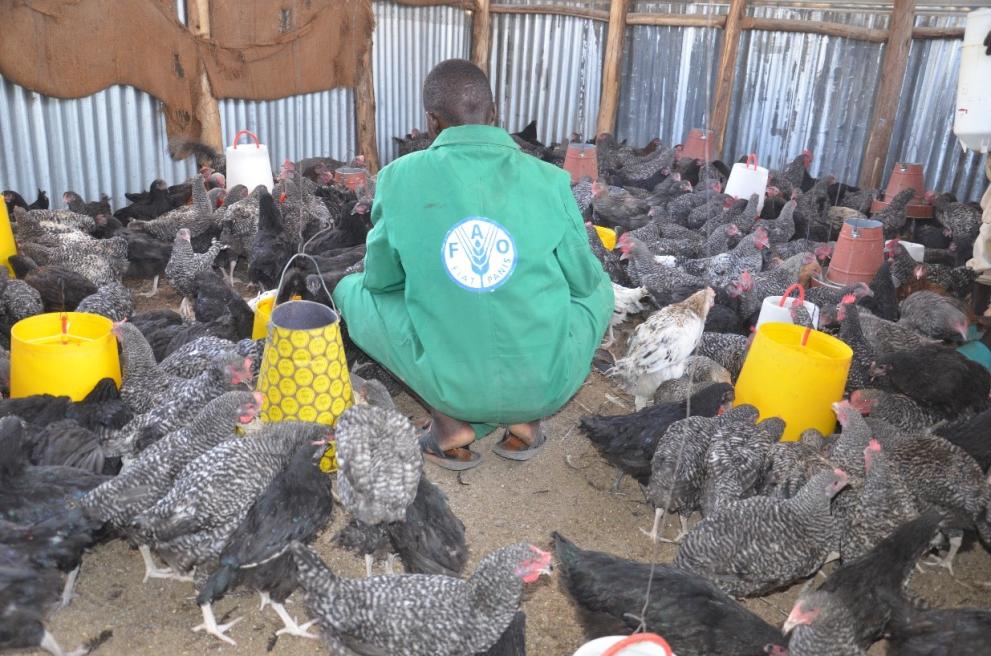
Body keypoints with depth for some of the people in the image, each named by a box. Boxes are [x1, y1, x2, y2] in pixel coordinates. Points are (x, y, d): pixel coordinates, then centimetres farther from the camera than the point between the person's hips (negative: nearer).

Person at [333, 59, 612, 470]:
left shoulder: (400, 178, -6)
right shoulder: (549, 182, -5)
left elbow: (381, 279, 6)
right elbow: (582, 280, 6)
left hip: (452, 383, -1)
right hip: (548, 381, 1)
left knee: (352, 291, 21)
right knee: (598, 288, 30)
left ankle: (451, 419, 8)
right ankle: (526, 416, 13)